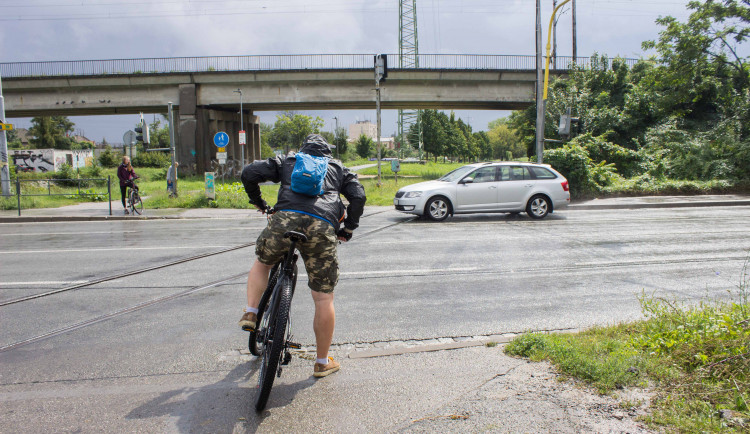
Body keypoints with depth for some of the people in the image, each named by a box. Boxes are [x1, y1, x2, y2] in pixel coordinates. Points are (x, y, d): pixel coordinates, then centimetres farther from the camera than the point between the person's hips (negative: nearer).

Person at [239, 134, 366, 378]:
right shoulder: (338, 168, 30)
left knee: (262, 263, 33)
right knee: (324, 299, 9)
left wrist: (257, 201, 34)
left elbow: (249, 173, 18)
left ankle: (250, 314, 20)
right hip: (323, 227, 0)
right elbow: (358, 196, 15)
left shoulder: (287, 161, 28)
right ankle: (323, 363, 18)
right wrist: (348, 230, 23)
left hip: (286, 218, 0)